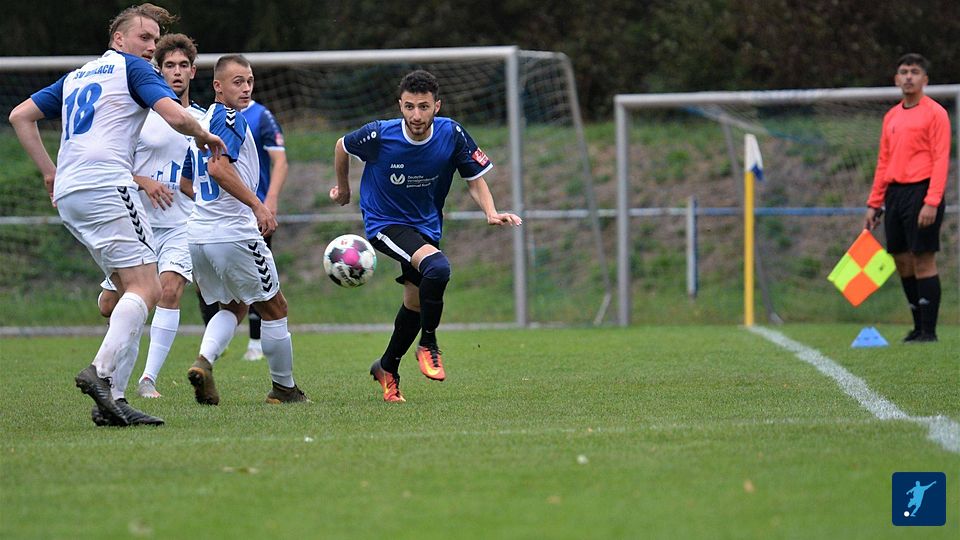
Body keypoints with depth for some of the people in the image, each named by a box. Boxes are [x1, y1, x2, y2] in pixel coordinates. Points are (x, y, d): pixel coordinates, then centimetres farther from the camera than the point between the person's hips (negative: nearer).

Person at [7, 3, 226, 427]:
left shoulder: (75, 77, 28)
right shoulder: (132, 68, 5)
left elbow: (20, 115, 27)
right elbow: (176, 117, -7)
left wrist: (50, 171, 24)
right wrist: (205, 137, 13)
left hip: (68, 194, 8)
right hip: (106, 183, -8)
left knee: (133, 290, 11)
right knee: (146, 288, -12)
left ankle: (111, 400, 1)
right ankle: (100, 372, -31)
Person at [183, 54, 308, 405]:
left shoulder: (201, 123, 17)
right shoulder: (230, 117, -10)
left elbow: (186, 183, 24)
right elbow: (218, 167, -25)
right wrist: (257, 204, -24)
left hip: (198, 232, 8)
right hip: (234, 232, -8)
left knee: (232, 307, 21)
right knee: (274, 308, 9)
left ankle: (204, 360, -6)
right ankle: (284, 387, 17)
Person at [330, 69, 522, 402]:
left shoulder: (452, 135, -15)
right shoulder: (379, 135, -22)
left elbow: (475, 180, -4)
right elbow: (342, 147, -1)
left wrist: (491, 213, -22)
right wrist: (343, 188, 15)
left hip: (426, 226, 5)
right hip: (384, 223, -5)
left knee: (415, 304, 15)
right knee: (437, 267, -30)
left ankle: (387, 369, 39)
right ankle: (428, 345, -11)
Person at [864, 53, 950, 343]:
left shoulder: (935, 113, -5)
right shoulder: (891, 117, 17)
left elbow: (941, 160, -11)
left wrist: (932, 202, -19)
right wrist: (874, 204, 15)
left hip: (921, 191, -7)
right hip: (894, 194, 7)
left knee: (923, 262, -7)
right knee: (902, 262, 7)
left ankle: (928, 330, -3)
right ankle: (919, 327, 16)